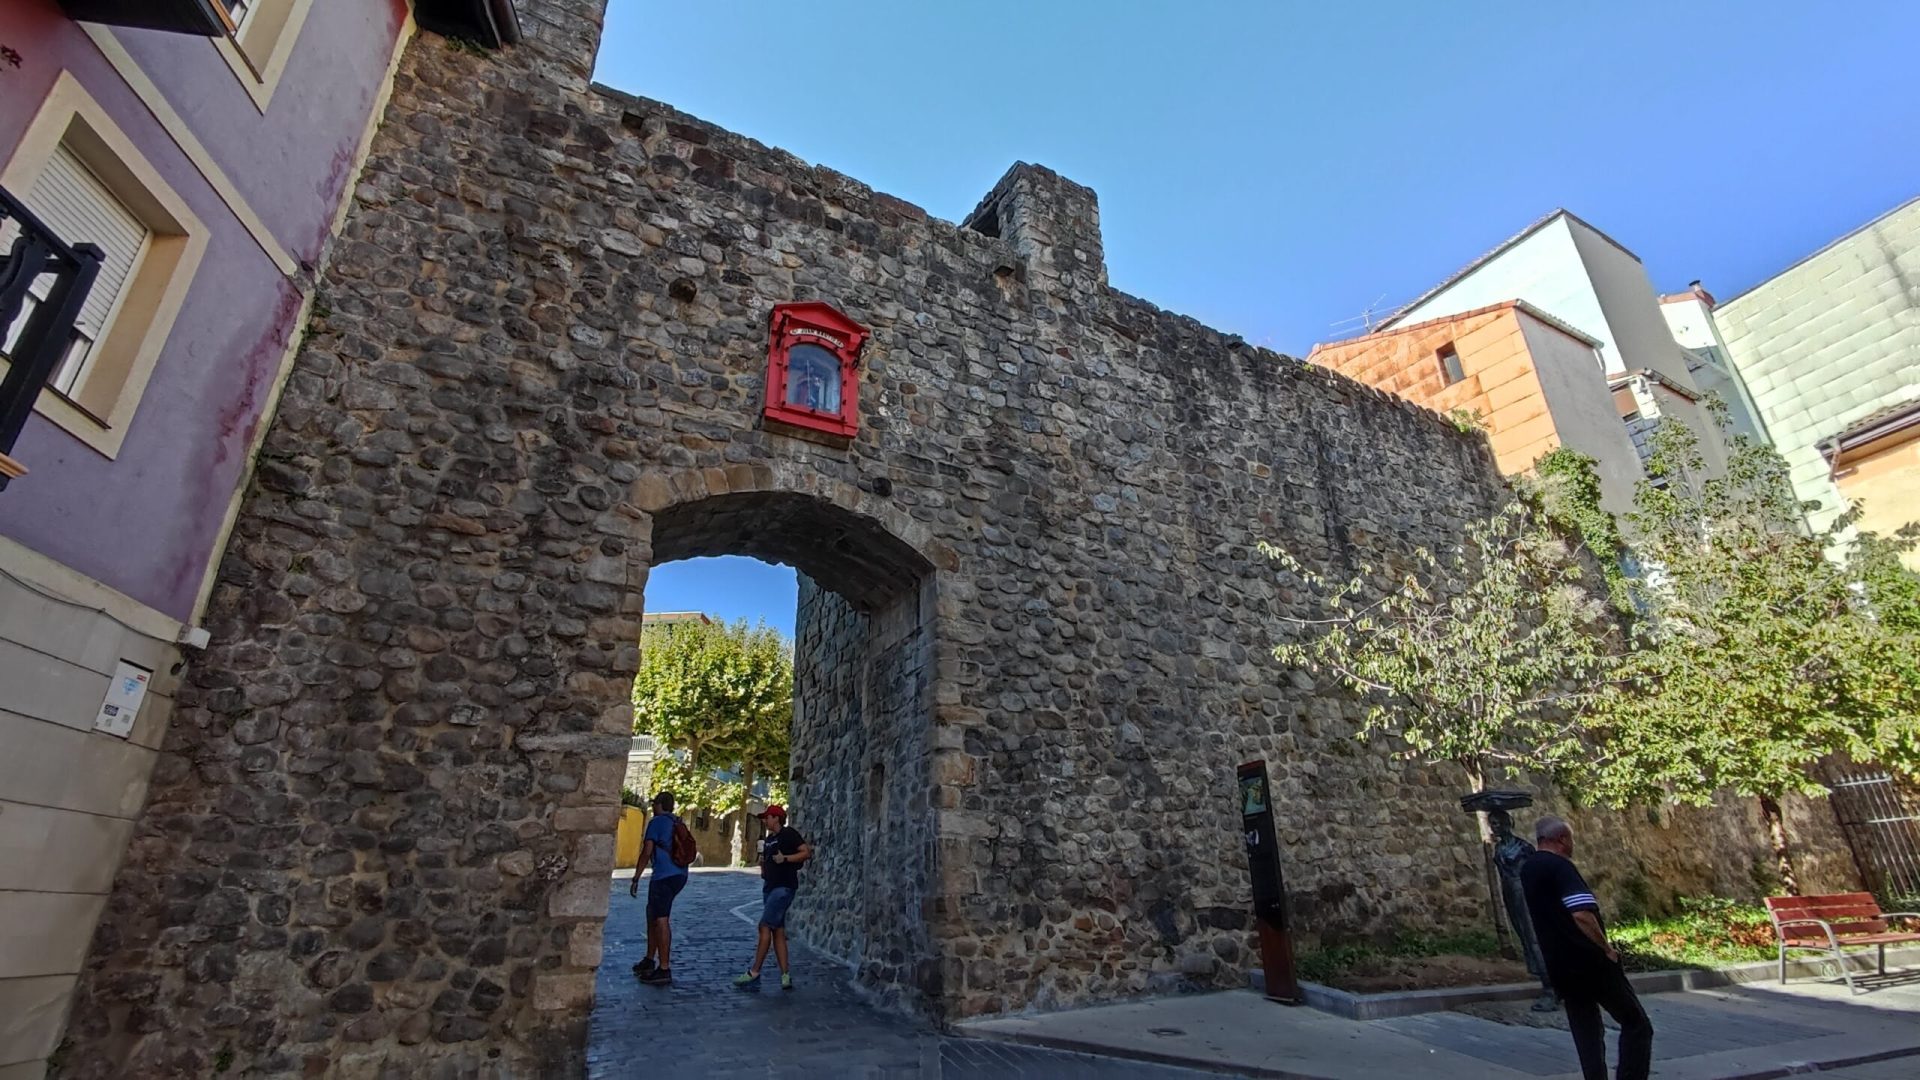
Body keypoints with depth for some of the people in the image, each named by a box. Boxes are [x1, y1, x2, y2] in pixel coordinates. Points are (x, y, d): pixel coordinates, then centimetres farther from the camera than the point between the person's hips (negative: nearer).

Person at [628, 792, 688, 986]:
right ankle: (649, 960, 28)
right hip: (679, 875, 8)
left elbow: (646, 852, -9)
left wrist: (636, 879, -6)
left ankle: (664, 970, -6)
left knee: (661, 920, -6)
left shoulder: (656, 822, -4)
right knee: (652, 913, 20)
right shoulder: (678, 823, 18)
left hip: (664, 876, -8)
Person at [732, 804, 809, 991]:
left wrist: (785, 859, -22)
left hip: (784, 886, -9)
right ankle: (786, 976, 7)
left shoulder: (789, 833, -7)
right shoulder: (768, 839, 19)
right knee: (778, 931, 6)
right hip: (770, 887, 9)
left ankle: (754, 973, -5)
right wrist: (763, 865, 10)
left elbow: (807, 853, -14)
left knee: (765, 926, -11)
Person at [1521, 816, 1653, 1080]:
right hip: (1590, 961, -7)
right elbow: (1582, 914, -24)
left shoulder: (1526, 870, 12)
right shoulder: (1560, 866, -15)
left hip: (1559, 967, 7)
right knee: (1636, 1024, 6)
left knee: (1587, 1034, 15)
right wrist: (1607, 948, -11)